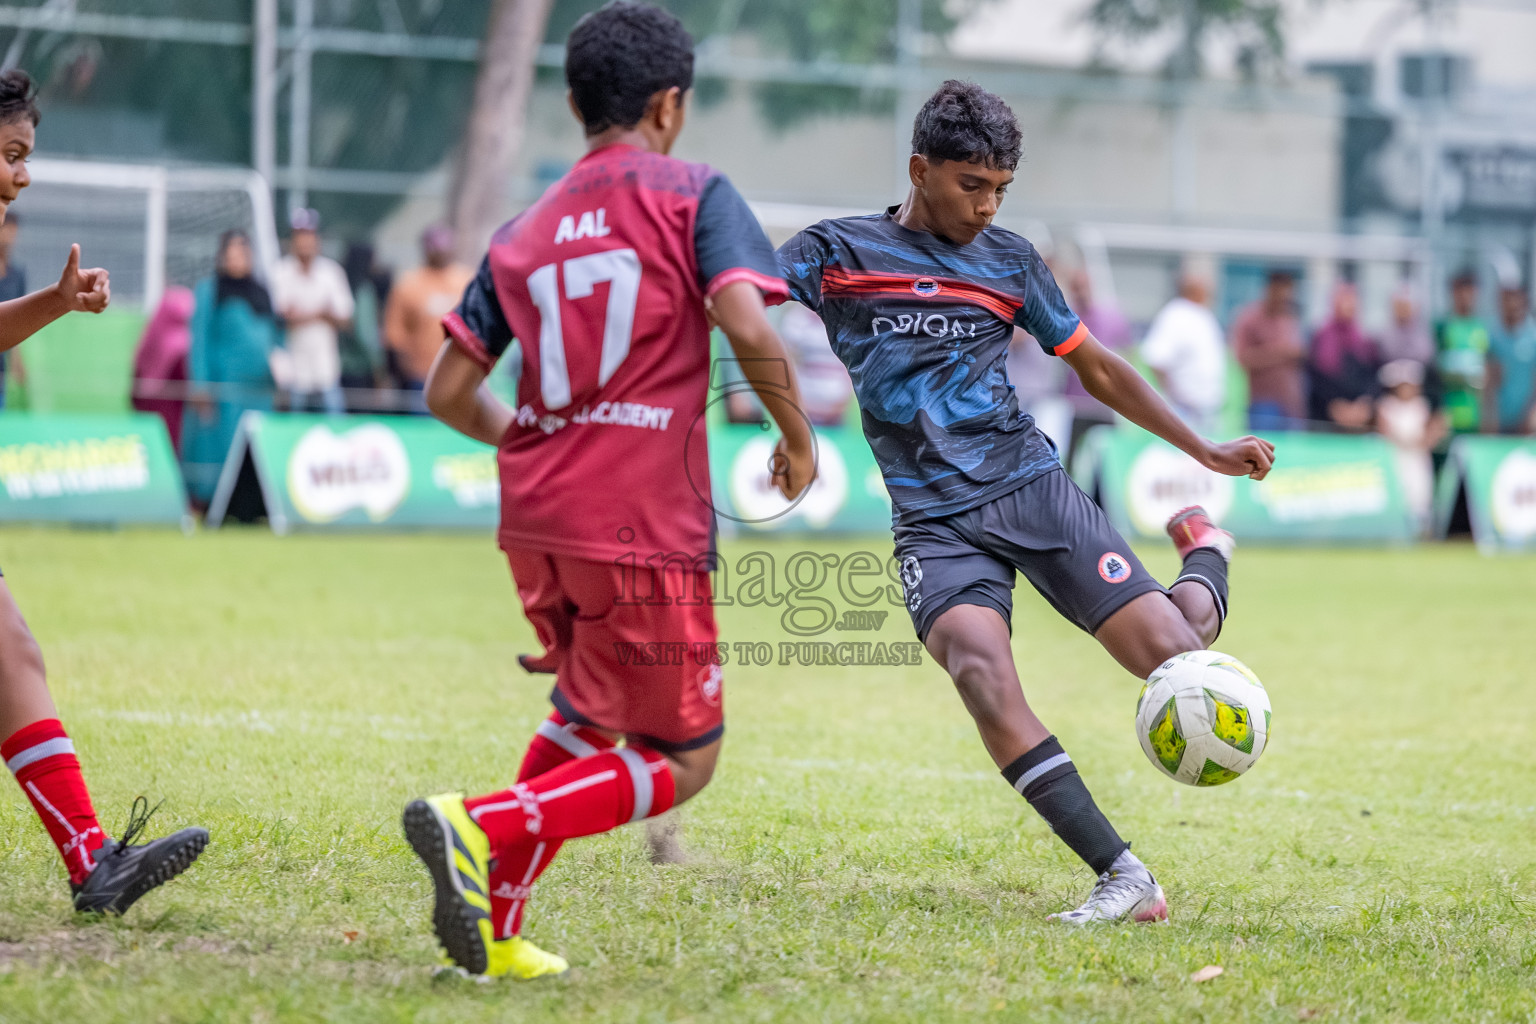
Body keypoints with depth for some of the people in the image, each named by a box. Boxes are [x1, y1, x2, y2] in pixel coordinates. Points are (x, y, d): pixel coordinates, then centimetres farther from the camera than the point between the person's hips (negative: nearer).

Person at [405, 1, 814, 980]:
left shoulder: (523, 233, 13)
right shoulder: (693, 194, -2)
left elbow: (449, 392, 11)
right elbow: (747, 324, -17)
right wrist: (798, 439, -3)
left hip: (538, 517, 6)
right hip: (644, 528, -6)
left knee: (585, 717, 27)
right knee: (678, 763, 3)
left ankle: (495, 926, 18)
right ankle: (482, 825, -18)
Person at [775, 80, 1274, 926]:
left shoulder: (1009, 261, 12)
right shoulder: (836, 252, 4)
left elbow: (1097, 368, 21)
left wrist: (1207, 453, 20)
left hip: (1030, 484, 2)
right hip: (935, 522, -2)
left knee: (1170, 655, -11)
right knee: (979, 668, -30)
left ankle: (1205, 554, 28)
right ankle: (1121, 878, -27)